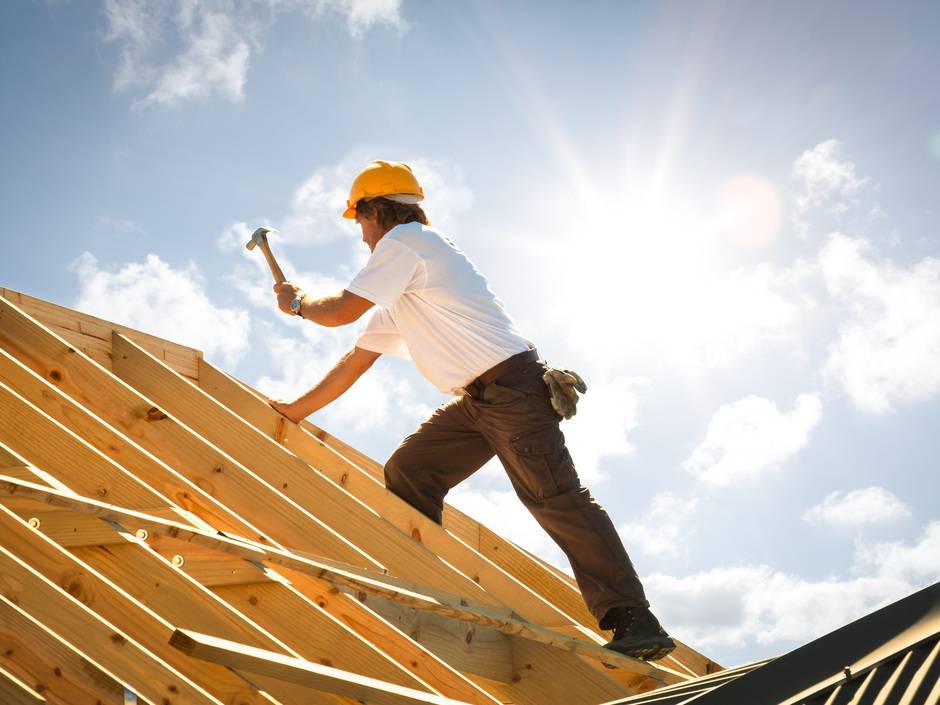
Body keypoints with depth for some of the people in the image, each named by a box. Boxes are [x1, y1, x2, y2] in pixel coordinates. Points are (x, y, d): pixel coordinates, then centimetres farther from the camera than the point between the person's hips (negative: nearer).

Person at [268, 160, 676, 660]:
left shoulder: (404, 241, -3)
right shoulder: (397, 298, 26)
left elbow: (341, 312, -6)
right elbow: (357, 359, 29)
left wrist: (298, 303, 16)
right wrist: (294, 411, 34)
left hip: (510, 386, -10)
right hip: (476, 400, 10)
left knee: (557, 500, -14)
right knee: (407, 473, 6)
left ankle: (635, 623, -13)